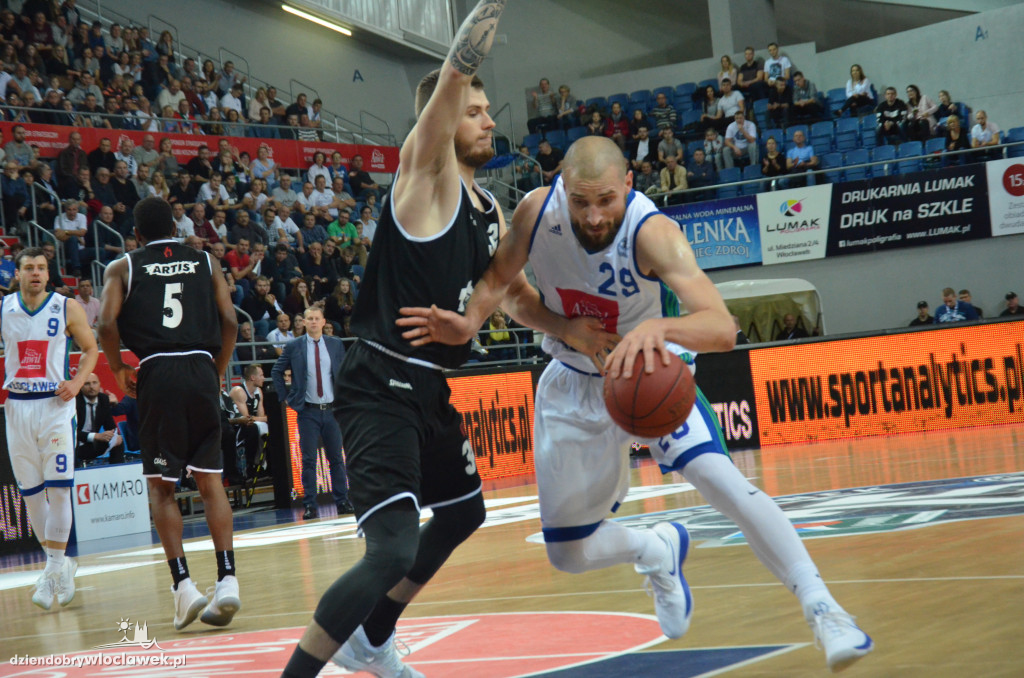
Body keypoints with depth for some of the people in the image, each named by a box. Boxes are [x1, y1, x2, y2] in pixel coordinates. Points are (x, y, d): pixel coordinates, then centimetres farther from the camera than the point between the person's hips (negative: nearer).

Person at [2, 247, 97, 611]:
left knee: (58, 487, -11)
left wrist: (77, 382, -9)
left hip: (55, 404, -2)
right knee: (29, 491, 6)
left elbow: (90, 349, 7)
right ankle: (60, 563, 20)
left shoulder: (67, 308, -1)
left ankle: (54, 569, -4)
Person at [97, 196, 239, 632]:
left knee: (161, 486, 6)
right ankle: (227, 580, -3)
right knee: (210, 479, 7)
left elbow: (107, 322, -5)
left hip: (157, 373, -2)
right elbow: (229, 320, 4)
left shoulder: (123, 268, 11)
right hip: (202, 371, 2)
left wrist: (119, 371, 9)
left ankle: (183, 584, -4)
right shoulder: (205, 262, 15)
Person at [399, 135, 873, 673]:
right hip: (574, 387, 4)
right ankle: (659, 551, 40)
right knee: (568, 555, 8)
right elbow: (504, 283, -2)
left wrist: (658, 328, -65)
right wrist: (566, 331, -22)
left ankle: (821, 609, -24)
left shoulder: (652, 234, -32)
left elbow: (722, 329, -45)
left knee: (718, 476, -31)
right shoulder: (538, 211, -22)